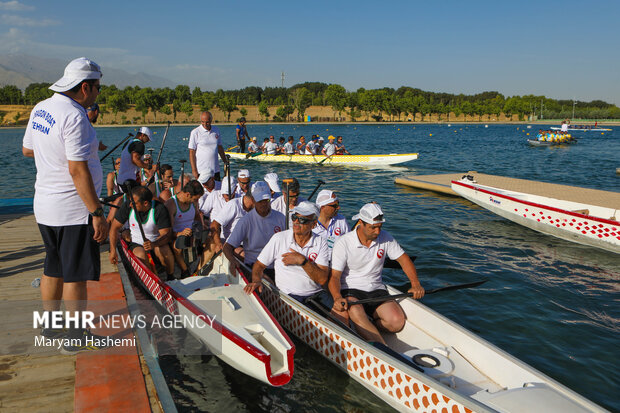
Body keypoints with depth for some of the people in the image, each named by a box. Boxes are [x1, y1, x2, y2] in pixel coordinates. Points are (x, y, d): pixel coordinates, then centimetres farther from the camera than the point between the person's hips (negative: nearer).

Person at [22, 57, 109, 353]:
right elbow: (78, 171, -25)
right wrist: (97, 212, -21)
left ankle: (49, 328, 33)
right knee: (76, 274, 2)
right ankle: (76, 337, 13)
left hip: (45, 206, 9)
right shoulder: (75, 116, -20)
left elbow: (27, 149, 21)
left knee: (53, 269, 20)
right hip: (73, 210, -9)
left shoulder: (40, 108, 8)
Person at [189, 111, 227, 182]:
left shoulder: (216, 130, 8)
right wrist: (194, 170, -11)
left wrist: (226, 162, 16)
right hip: (201, 171, -4)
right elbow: (192, 153, -6)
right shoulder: (195, 132, -5)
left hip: (215, 170, 4)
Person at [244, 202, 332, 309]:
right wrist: (256, 281, -14)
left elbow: (322, 279, -6)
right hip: (289, 295, -2)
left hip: (317, 294, 2)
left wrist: (302, 261, -16)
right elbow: (259, 265, 7)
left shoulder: (321, 243, 3)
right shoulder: (279, 238, 2)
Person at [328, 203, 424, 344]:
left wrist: (415, 284, -7)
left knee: (397, 322, -21)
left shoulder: (385, 238, 1)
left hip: (376, 290, 4)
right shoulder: (343, 243, -11)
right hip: (350, 291, -4)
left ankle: (364, 326, 1)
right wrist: (337, 298, -34)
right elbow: (334, 276, -14)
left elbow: (403, 259, 9)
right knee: (355, 313, -38)